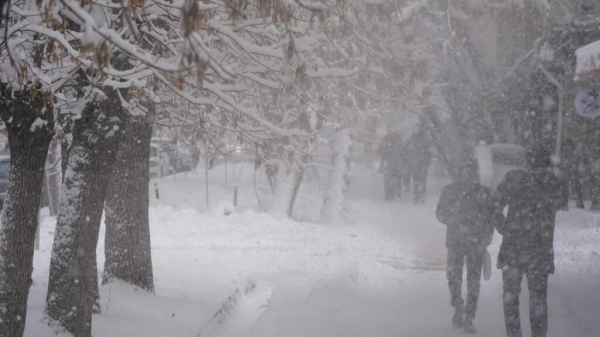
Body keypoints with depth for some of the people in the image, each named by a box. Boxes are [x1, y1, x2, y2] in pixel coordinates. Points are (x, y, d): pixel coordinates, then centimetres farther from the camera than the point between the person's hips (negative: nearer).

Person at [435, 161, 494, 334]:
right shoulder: (450, 191, 3)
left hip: (476, 242, -1)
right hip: (455, 240, 1)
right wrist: (450, 219, -13)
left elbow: (490, 217, 4)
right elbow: (440, 212, 9)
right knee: (453, 277, 0)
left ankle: (468, 318, 4)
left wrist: (485, 240, -4)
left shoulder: (483, 193, 1)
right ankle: (458, 309, 24)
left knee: (473, 281, -3)